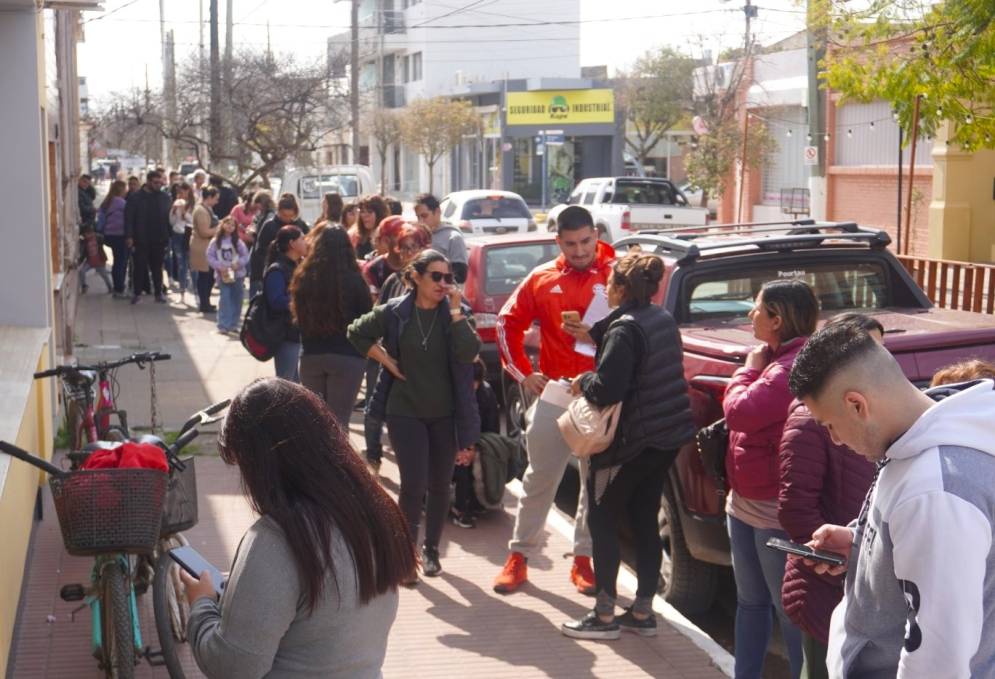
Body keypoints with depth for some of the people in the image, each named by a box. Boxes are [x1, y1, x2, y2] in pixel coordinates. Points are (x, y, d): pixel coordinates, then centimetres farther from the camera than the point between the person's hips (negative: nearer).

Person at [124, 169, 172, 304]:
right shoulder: (136, 198, -5)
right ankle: (137, 292, 13)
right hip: (141, 240, -2)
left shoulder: (165, 197, 2)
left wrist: (170, 234, -3)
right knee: (140, 266, 3)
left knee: (157, 267, 11)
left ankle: (158, 292, 19)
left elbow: (169, 216, 4)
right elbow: (128, 217, -6)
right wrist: (129, 236, -13)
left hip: (159, 239, 2)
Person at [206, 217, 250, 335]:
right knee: (225, 299, -9)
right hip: (222, 275, -2)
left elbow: (245, 256, -2)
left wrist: (238, 264, -18)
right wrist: (220, 266, -15)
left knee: (237, 299, 8)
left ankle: (233, 324, 21)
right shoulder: (215, 241, -2)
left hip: (237, 274, 2)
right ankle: (223, 325, -7)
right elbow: (210, 257, -3)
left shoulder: (238, 242, -2)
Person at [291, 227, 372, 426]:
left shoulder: (303, 277, -2)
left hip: (310, 356, 3)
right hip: (347, 357, -3)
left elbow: (298, 316, 8)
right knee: (338, 421, -1)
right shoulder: (353, 280, -11)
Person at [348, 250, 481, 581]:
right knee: (414, 484, -10)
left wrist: (455, 310, -21)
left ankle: (431, 549, 28)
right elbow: (357, 333, 10)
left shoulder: (457, 312, -3)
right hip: (405, 411, -2)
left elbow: (469, 352, -19)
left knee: (439, 486, 10)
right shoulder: (394, 312, -5)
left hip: (446, 413, 2)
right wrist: (385, 360, 1)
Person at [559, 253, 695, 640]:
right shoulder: (662, 320, 7)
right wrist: (594, 337, 22)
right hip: (667, 435, 8)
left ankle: (604, 616, 7)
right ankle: (642, 611, 21)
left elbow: (607, 389, -25)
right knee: (645, 521, 15)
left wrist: (582, 381, -6)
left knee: (602, 521, 4)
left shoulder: (625, 328, -19)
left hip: (632, 442, -8)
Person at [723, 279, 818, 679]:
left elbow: (740, 412, -25)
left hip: (775, 511, -11)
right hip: (745, 503, 11)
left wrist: (748, 369, -11)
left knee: (791, 611, 0)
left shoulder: (795, 367, -22)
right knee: (750, 601, 21)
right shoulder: (777, 359, 11)